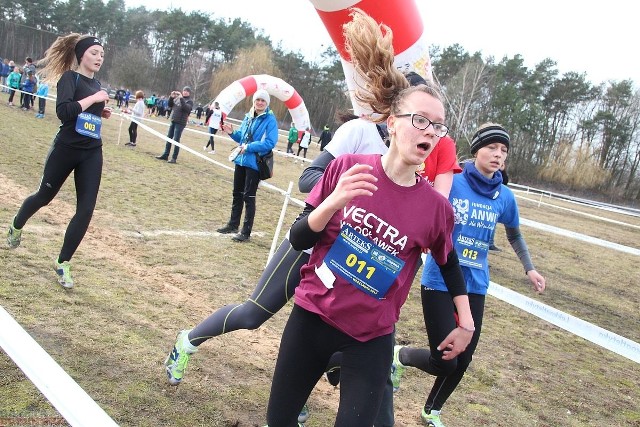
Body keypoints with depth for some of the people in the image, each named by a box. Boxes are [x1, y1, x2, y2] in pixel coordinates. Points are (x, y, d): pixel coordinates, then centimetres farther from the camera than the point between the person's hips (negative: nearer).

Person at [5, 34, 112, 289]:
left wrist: (100, 112, 7)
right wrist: (93, 99, -23)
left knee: (86, 209, -5)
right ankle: (16, 227, 48)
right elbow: (63, 111, -27)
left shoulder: (96, 84, 11)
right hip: (66, 149, -5)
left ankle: (62, 263, 6)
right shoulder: (70, 77, -10)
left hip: (91, 153, 5)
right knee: (45, 196, 16)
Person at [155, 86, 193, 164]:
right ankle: (165, 155, 22)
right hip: (173, 121, 6)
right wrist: (171, 97, -5)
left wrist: (181, 98, -27)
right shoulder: (177, 98, 10)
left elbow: (186, 108, -24)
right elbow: (170, 105, 11)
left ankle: (174, 158, -2)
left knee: (176, 140, -7)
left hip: (180, 123, -6)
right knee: (168, 138, 12)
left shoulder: (189, 101, -6)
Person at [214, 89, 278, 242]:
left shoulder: (270, 120, -11)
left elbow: (270, 143, -19)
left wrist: (249, 147, -21)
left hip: (254, 163, -7)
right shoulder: (248, 116, 9)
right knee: (237, 194, 16)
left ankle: (246, 232, 4)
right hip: (240, 160, 7)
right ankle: (233, 224, 30)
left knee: (249, 196, -4)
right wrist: (232, 132, -3)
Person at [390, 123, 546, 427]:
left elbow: (514, 234, 20)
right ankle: (400, 355, 25)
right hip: (439, 282, -5)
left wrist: (529, 269, 13)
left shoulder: (505, 197, 2)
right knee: (445, 361, -8)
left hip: (475, 287, 5)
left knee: (463, 360, 11)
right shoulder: (450, 183, -12)